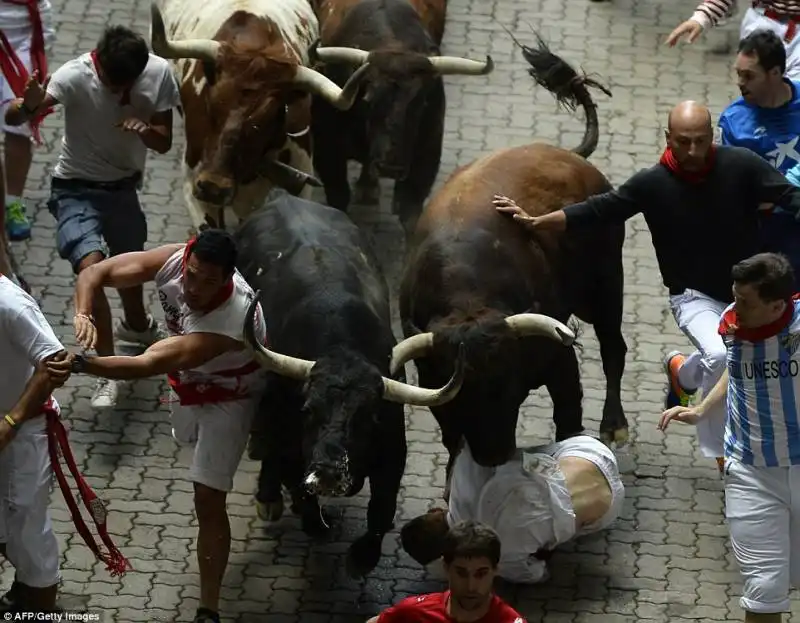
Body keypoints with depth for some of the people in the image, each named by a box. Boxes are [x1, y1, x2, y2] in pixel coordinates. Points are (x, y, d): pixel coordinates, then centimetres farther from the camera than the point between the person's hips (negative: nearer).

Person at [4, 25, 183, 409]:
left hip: (124, 187, 4)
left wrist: (145, 129, -29)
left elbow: (164, 143, -6)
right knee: (91, 268, -25)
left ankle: (137, 325, 58)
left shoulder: (159, 73, -17)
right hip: (77, 190, -4)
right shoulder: (75, 76, -29)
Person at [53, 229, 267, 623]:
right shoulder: (173, 260, -31)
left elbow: (147, 365, -54)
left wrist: (81, 364, -64)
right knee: (193, 440, 36)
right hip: (189, 383, 7)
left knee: (208, 500, -10)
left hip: (227, 398, -7)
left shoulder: (230, 322, -47)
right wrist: (83, 315, -48)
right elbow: (95, 273, -26)